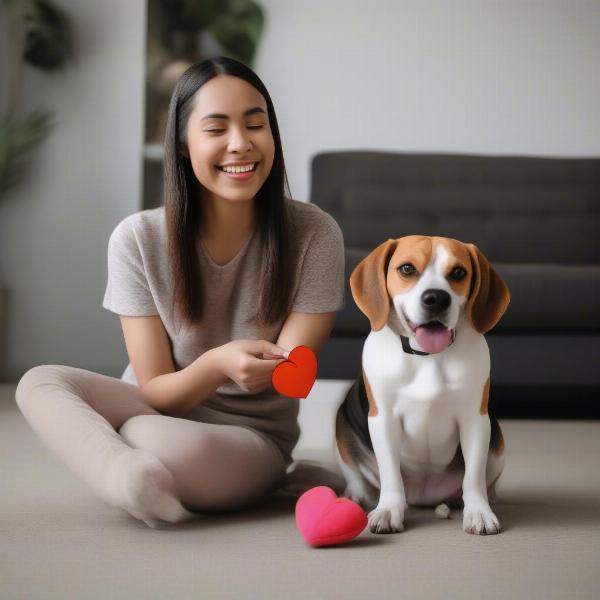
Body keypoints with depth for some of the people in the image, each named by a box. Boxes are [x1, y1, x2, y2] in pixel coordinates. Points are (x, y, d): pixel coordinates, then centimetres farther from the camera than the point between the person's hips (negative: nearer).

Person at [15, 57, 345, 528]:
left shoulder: (314, 234, -16)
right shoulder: (138, 239, -13)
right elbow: (155, 390, -12)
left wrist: (265, 367, -37)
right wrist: (217, 365, -34)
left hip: (253, 434, -3)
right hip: (161, 408, 3)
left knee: (152, 437, -36)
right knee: (40, 384, -24)